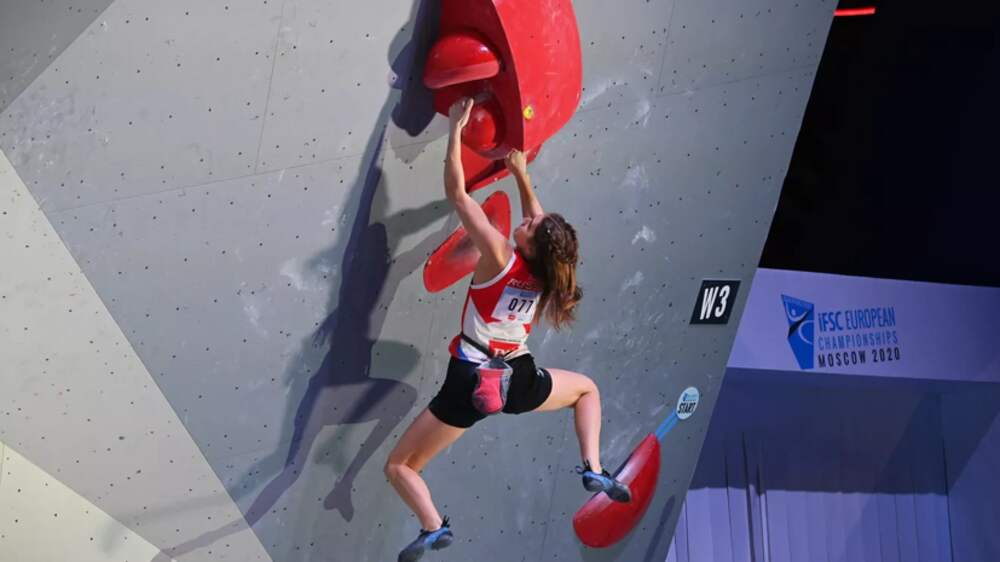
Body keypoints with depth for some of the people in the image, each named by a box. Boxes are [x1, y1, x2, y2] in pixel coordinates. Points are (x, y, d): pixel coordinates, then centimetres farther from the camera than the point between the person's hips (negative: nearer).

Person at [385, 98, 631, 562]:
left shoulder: (499, 257, -15)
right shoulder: (548, 273, -1)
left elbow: (457, 193, -15)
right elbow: (543, 226, 21)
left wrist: (456, 128, -9)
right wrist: (522, 174, 28)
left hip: (470, 383, -4)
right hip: (518, 382, 4)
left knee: (399, 468, 7)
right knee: (587, 388, 33)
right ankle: (593, 470, 15)